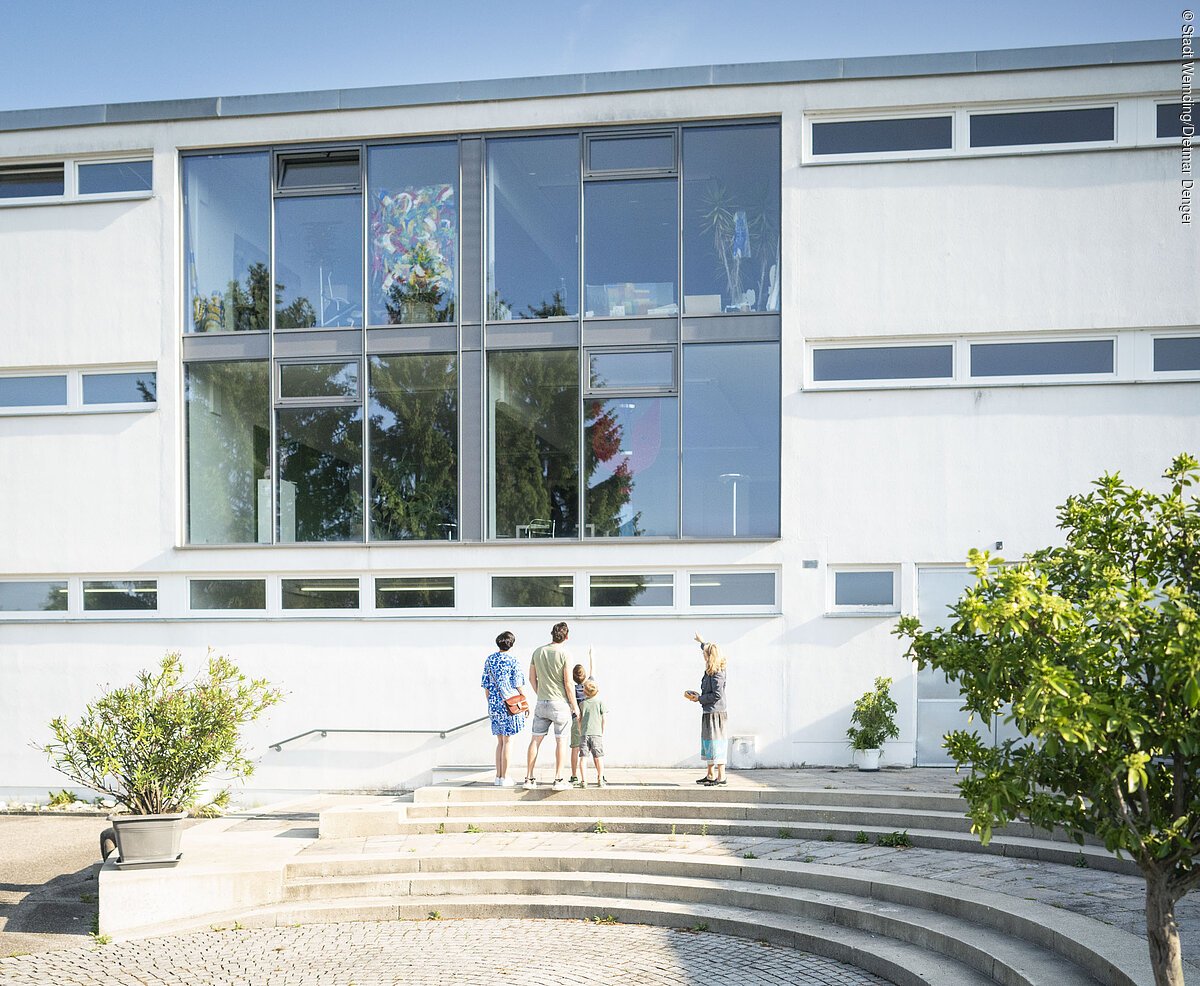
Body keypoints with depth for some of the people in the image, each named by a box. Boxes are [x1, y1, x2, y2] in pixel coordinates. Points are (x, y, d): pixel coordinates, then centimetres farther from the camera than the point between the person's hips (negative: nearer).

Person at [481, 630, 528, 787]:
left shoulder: (489, 660, 7)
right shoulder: (513, 660, -7)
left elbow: (486, 685, 10)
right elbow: (519, 685, -7)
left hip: (494, 704, 5)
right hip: (510, 704, -5)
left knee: (500, 741, 14)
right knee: (507, 741, -1)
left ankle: (498, 776, 14)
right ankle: (505, 777, 1)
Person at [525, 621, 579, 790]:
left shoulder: (538, 652, 4)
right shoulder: (565, 655, -12)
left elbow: (532, 678, 11)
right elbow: (568, 684, -12)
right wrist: (575, 706, -2)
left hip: (542, 703, 5)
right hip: (560, 703, -5)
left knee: (536, 739, 8)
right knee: (561, 741, 3)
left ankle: (529, 778, 8)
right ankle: (559, 779, 1)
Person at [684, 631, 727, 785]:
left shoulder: (716, 674, -18)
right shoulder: (715, 670, 10)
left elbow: (717, 695, -22)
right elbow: (711, 651, 31)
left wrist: (699, 698, -13)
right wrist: (702, 642, 45)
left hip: (715, 712, -10)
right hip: (708, 712, 10)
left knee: (716, 743, -8)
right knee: (708, 743, 14)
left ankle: (721, 776, -7)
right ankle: (710, 775, 21)